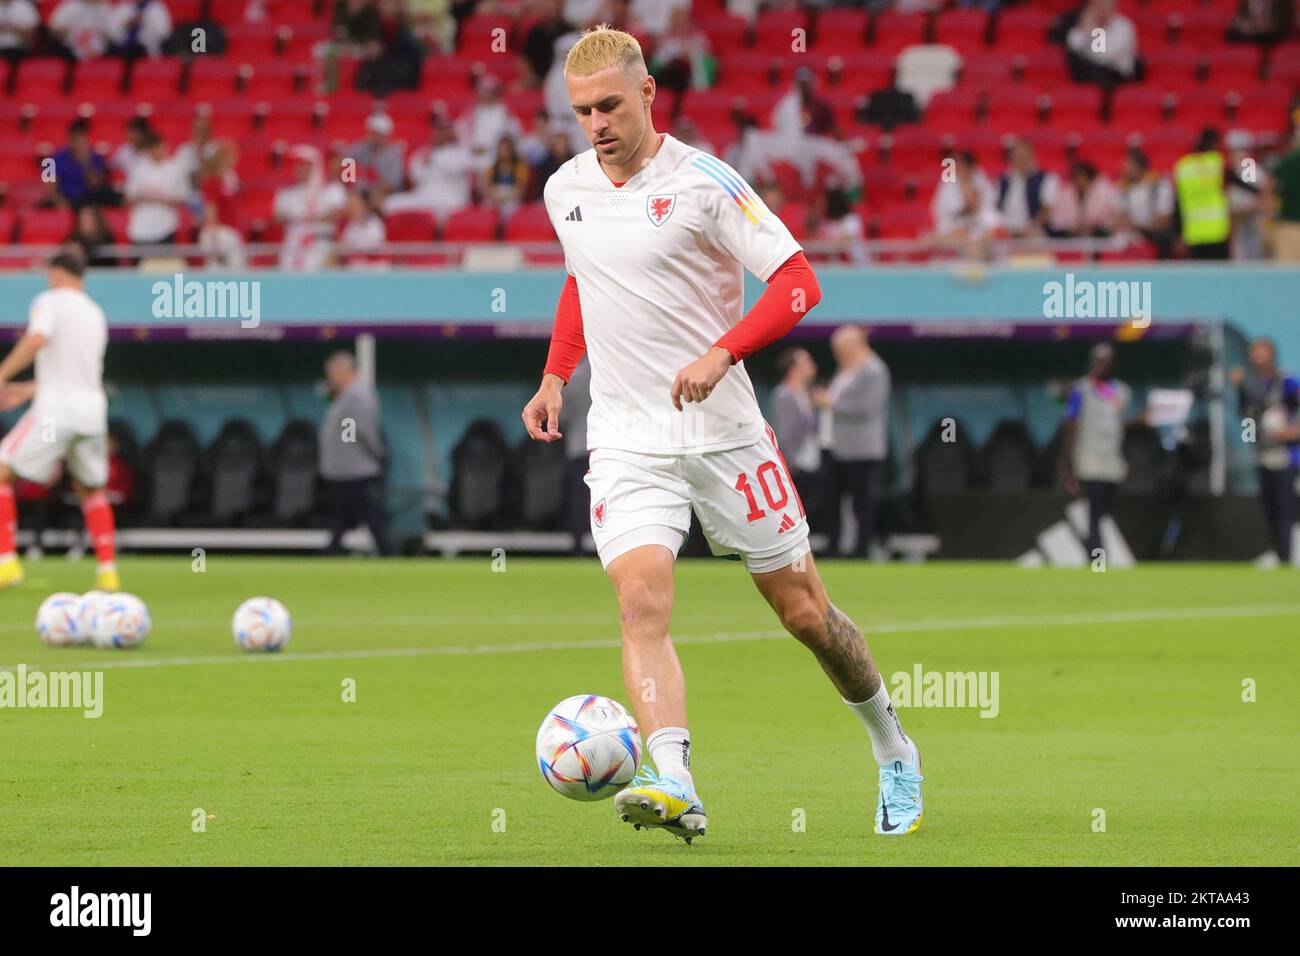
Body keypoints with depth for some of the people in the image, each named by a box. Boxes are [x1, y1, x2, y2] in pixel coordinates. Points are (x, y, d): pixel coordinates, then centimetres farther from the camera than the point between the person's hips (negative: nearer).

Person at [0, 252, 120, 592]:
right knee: (91, 489, 21)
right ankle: (107, 571, 12)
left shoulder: (49, 301, -1)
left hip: (55, 411, -6)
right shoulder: (96, 314, 20)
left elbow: (37, 339, -22)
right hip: (93, 410, 6)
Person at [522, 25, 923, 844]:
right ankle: (674, 786, -32)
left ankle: (893, 751, 28)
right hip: (626, 439, 3)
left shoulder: (703, 183, -11)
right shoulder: (565, 191, 7)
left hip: (724, 431, -3)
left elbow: (798, 280, -13)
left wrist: (721, 354, -24)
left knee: (804, 611, 6)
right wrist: (555, 377, 17)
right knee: (643, 602, -20)